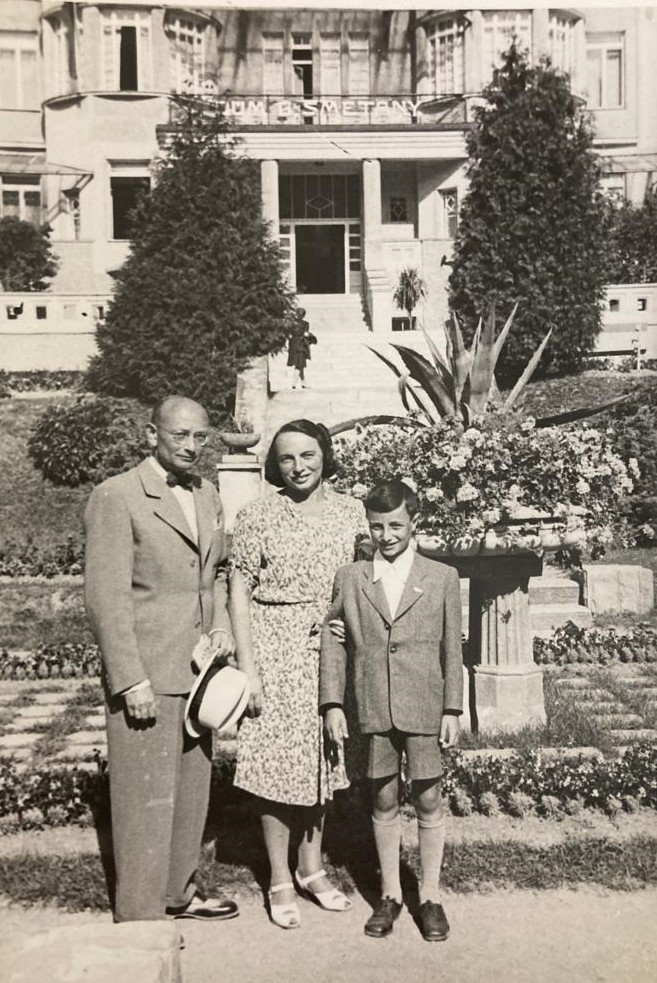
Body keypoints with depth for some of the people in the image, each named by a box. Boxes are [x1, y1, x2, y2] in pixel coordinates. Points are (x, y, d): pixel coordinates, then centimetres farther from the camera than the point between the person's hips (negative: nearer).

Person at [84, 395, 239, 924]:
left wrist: (223, 624, 4)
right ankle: (140, 916, 22)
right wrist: (131, 680, -17)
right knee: (147, 798, 4)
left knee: (191, 791, 18)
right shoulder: (116, 497, -12)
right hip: (146, 676, -7)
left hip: (197, 669, 7)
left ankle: (179, 891, 37)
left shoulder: (209, 496, 9)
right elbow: (106, 596, -15)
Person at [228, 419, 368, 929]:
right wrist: (247, 668, -10)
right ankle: (280, 882, 22)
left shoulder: (350, 511, 3)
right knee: (278, 765, 4)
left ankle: (312, 869, 34)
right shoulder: (257, 517, -6)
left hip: (333, 654, 4)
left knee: (322, 762, 15)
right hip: (276, 653, -3)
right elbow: (240, 595, -5)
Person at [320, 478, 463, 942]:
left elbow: (452, 649, 2)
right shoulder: (349, 578, 3)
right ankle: (390, 894, 30)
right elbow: (333, 643, 4)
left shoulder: (442, 578, 1)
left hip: (425, 711, -1)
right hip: (373, 710, 1)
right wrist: (332, 704, -1)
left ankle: (430, 895, 27)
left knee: (428, 801, 8)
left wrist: (453, 709, 0)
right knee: (384, 801, 13)